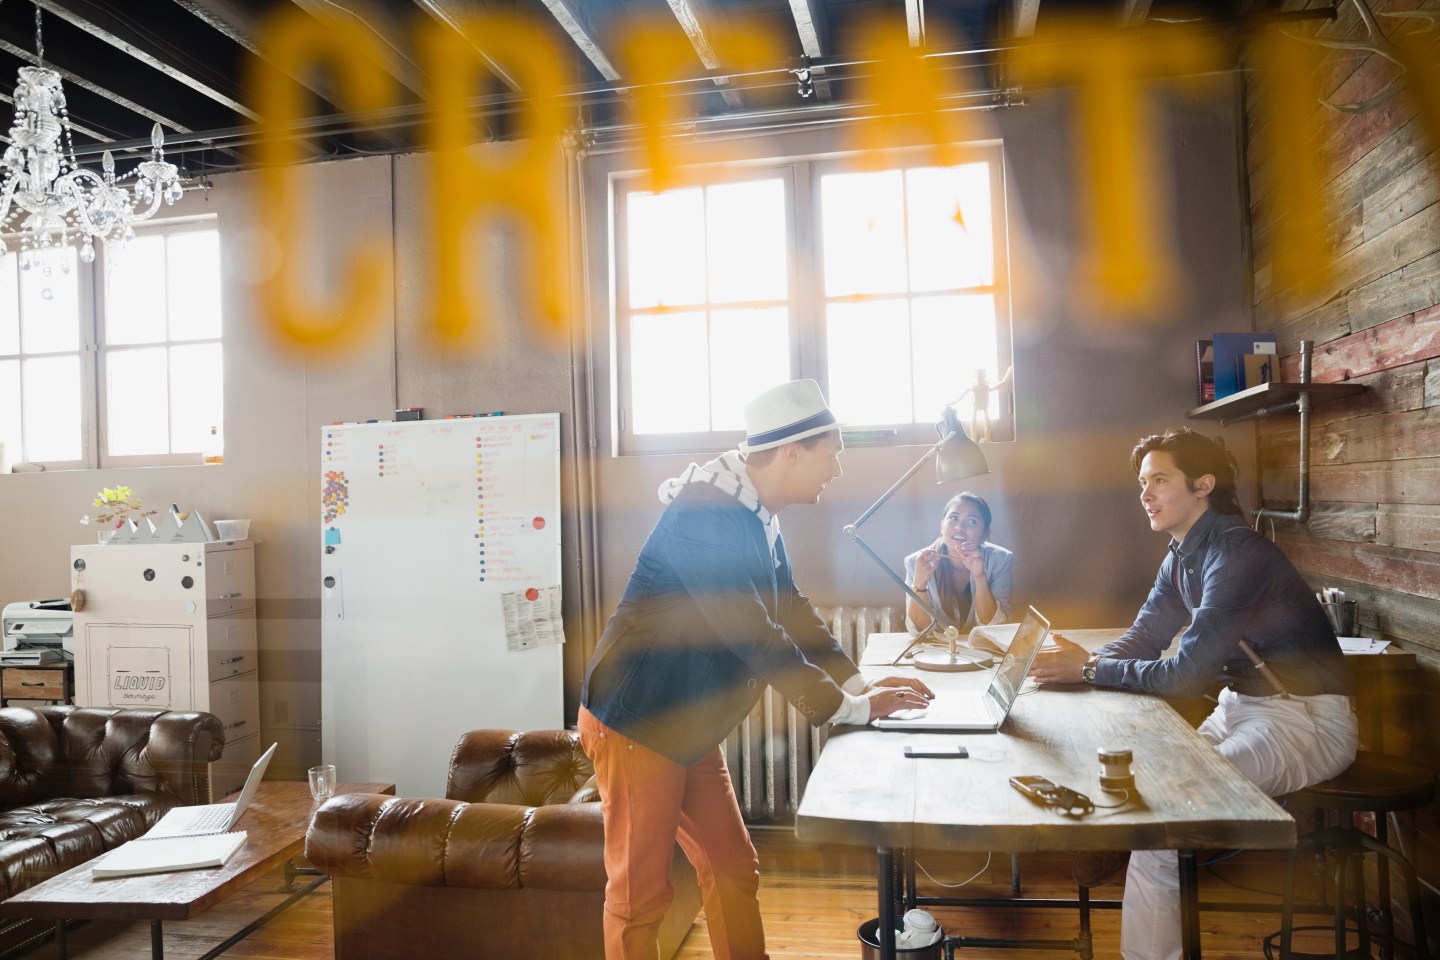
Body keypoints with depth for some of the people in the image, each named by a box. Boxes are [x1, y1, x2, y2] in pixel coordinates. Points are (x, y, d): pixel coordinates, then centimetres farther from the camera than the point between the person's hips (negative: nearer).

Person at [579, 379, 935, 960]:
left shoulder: (756, 515, 6)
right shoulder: (706, 512, -25)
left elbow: (793, 612, 13)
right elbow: (754, 636, -27)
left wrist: (861, 686, 4)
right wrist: (851, 709, -17)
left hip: (690, 727, 9)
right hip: (636, 722, -9)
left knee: (733, 871, 15)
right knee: (641, 894, 3)